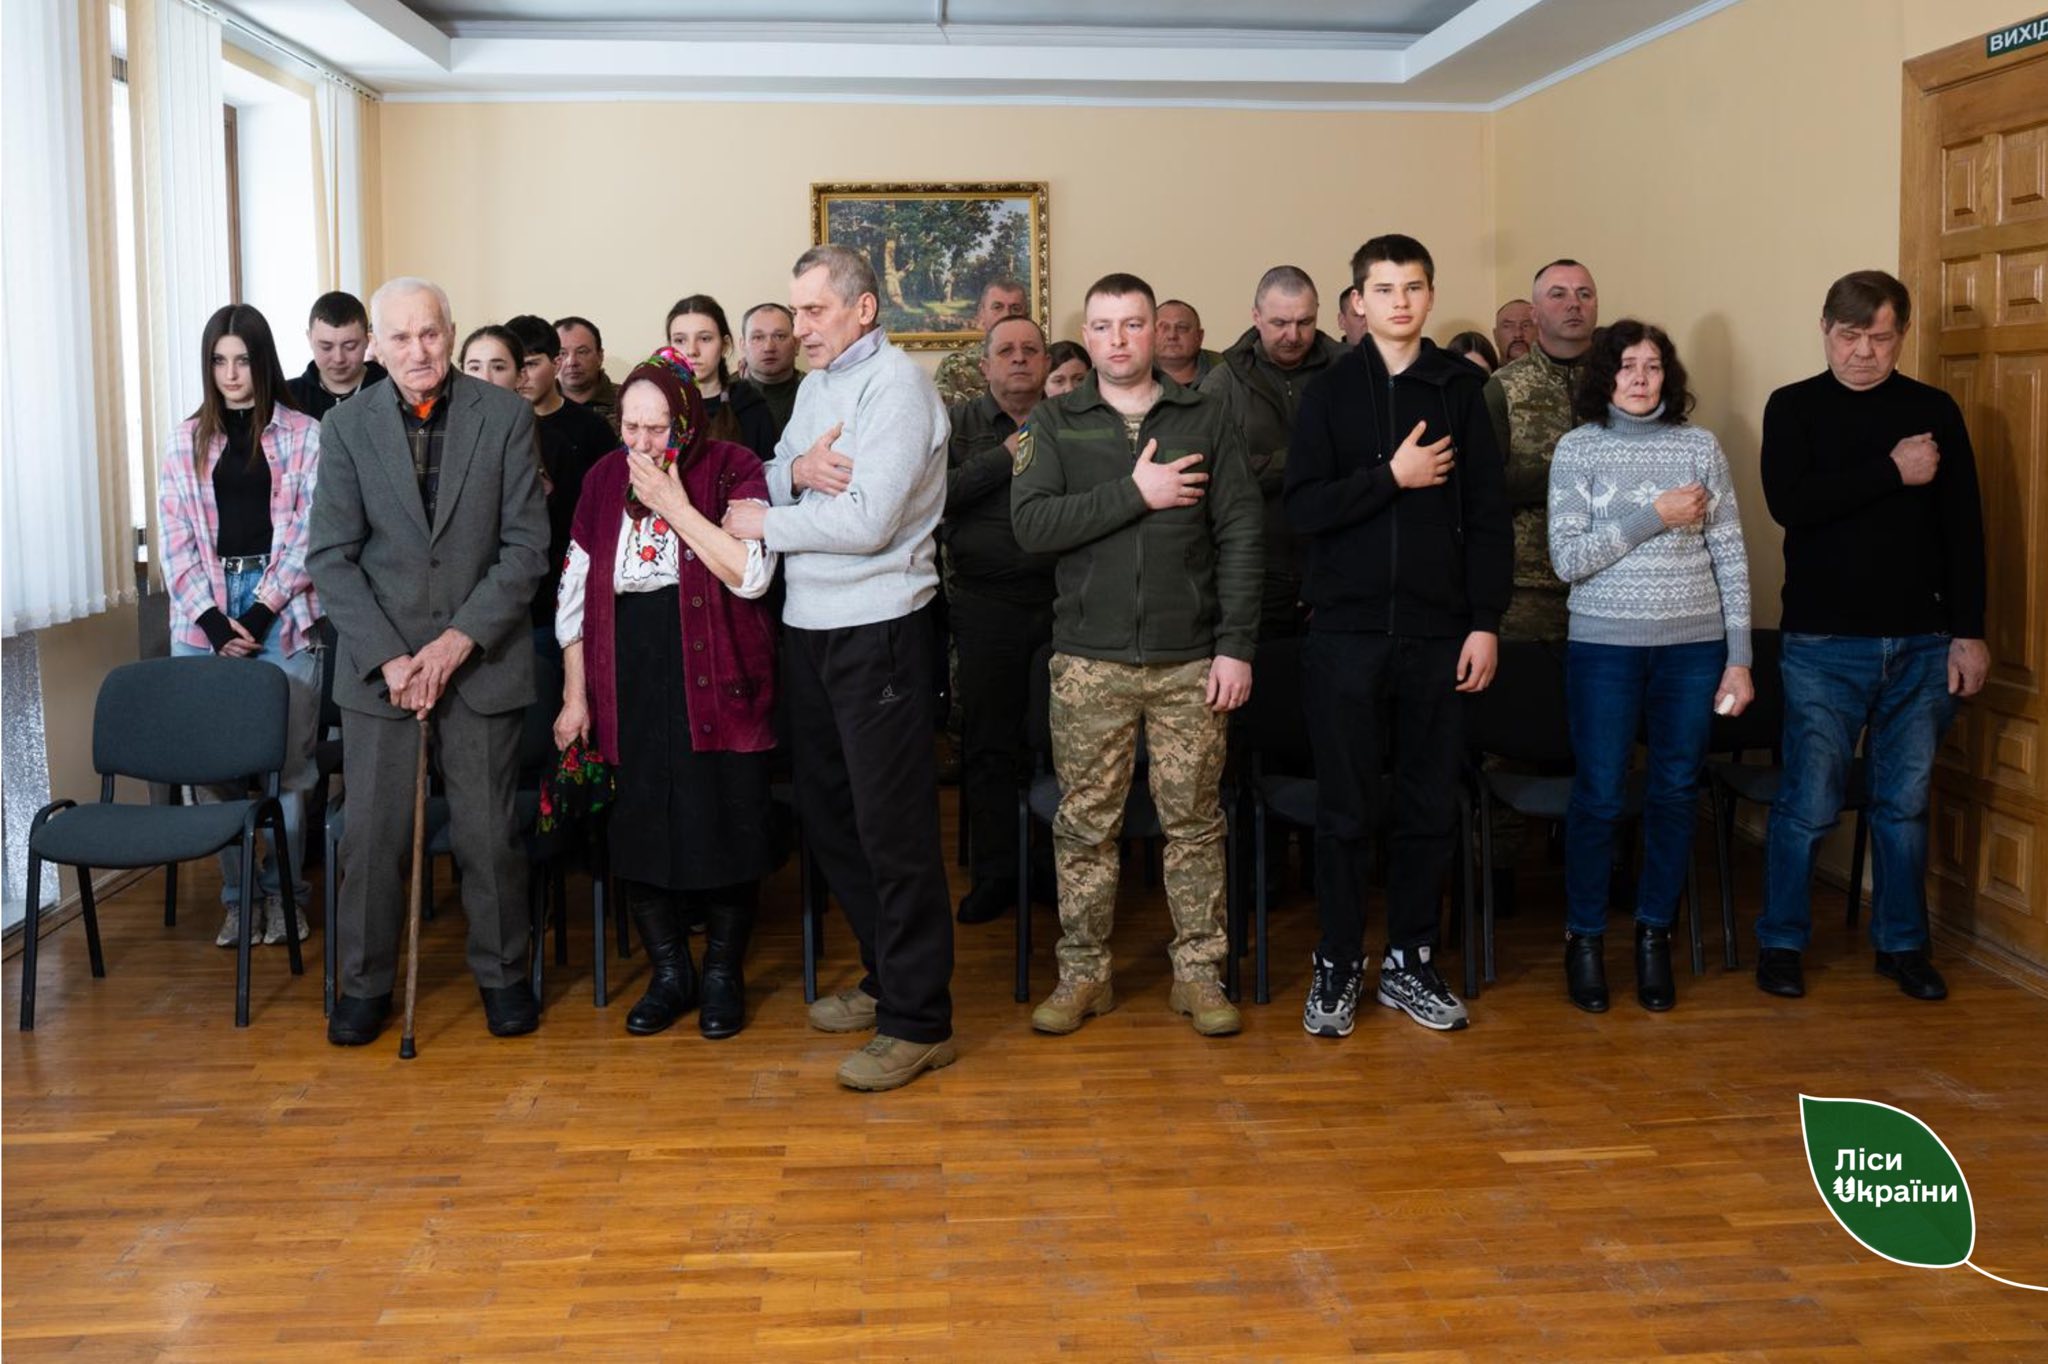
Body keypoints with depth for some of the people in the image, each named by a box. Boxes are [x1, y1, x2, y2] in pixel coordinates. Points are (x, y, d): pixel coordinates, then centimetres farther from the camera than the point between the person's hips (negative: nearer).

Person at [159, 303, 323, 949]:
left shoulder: (303, 435, 4)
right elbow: (177, 539, 5)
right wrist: (213, 620, -7)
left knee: (287, 756, -1)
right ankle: (236, 893, 12)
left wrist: (261, 611, -10)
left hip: (283, 611, -2)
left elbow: (309, 532, -2)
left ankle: (283, 890, 12)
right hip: (205, 615, 2)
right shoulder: (187, 440, 10)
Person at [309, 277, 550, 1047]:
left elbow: (526, 545, -3)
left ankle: (501, 974, 22)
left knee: (488, 830, 5)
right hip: (379, 660, 1)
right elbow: (331, 558, -1)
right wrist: (390, 658, -10)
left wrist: (461, 639, -12)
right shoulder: (346, 427, 2)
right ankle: (365, 984, 20)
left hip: (480, 657, -1)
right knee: (372, 832, 4)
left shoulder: (506, 415, -1)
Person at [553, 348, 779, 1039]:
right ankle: (669, 973, 21)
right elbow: (575, 593, 11)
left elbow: (751, 573, -17)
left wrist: (675, 504, -17)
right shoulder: (604, 479, 9)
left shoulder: (731, 469, -5)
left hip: (715, 681, -3)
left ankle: (723, 974, 20)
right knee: (636, 833, 4)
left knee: (722, 827, 1)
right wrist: (574, 698, 8)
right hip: (627, 689, 4)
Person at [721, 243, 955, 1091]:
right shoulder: (816, 385, 17)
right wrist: (796, 469, -10)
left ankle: (918, 1021, 1)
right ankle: (885, 977, 29)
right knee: (827, 810, 15)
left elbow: (867, 520, -21)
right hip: (810, 625, 9)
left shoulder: (895, 385, -11)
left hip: (877, 629, -9)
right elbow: (770, 479, 13)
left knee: (892, 823, -6)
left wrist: (766, 522, -9)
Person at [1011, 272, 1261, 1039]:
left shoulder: (1206, 421, 7)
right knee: (1085, 820, 5)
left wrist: (1236, 646, -5)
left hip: (1191, 659, 0)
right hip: (1089, 659, 0)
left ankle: (1198, 971, 15)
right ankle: (1083, 973, 16)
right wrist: (1134, 495, -13)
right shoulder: (1055, 424, 7)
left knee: (1194, 818, 4)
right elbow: (1031, 524, -7)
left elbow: (1240, 537, 2)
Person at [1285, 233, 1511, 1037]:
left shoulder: (1460, 390, 7)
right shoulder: (1329, 393, 4)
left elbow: (1487, 516, 5)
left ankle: (1410, 962, 21)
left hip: (1438, 631, 2)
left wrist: (1485, 622, -1)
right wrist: (1390, 475, -13)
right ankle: (1337, 965, 16)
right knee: (1346, 810, 4)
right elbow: (1303, 509, -7)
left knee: (1431, 808, 7)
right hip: (1346, 630, -1)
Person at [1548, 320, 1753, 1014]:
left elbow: (1730, 557, 5)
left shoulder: (1701, 446, 5)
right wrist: (1654, 516, -14)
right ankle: (1584, 938, 18)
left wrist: (1740, 658, 2)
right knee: (1598, 797, 1)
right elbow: (1567, 559, -8)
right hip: (1605, 644, -2)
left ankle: (1655, 935, 23)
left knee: (1676, 794, 7)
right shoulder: (1578, 448, 0)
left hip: (1693, 644, 2)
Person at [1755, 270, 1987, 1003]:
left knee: (1904, 802, 9)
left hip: (1921, 643, 2)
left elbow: (1963, 527, 4)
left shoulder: (1934, 410, 6)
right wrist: (1893, 472, -14)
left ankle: (1903, 944, 22)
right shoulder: (1794, 407, 1)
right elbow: (1789, 504, -15)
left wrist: (1969, 631, -1)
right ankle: (1781, 942, 14)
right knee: (1810, 803, -1)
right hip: (1824, 643, -2)